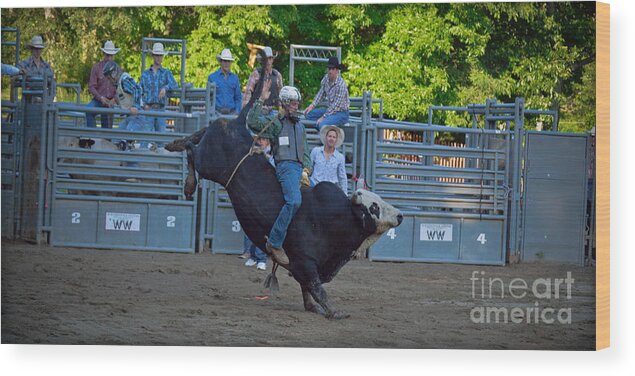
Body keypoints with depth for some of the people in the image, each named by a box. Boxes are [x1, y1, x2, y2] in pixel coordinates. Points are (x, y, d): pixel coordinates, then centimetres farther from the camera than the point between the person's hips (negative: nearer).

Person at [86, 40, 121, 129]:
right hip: (98, 100, -2)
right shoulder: (96, 67, 0)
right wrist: (101, 98, -18)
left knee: (107, 128, 4)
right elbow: (91, 86, -4)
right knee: (88, 110, -35)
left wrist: (114, 99, -13)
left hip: (110, 102, 2)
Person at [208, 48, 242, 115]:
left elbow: (238, 97, 13)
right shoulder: (212, 77, 5)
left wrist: (237, 112, 0)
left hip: (231, 112, 2)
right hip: (217, 112, -2)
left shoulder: (235, 78, 11)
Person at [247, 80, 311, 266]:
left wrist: (307, 168, 12)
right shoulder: (275, 121, 3)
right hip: (286, 166, -8)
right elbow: (253, 121, -14)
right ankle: (274, 243, -25)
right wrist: (261, 100, -19)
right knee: (294, 201, -26)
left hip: (300, 168, 8)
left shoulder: (299, 125, 25)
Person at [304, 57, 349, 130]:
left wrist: (323, 117, -19)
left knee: (322, 124, -31)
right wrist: (312, 105, 2)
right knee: (308, 114, 3)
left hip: (341, 113, -9)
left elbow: (336, 106, -22)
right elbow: (321, 93, 13)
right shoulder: (326, 78, -3)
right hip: (330, 109, 9)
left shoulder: (341, 85, -25)